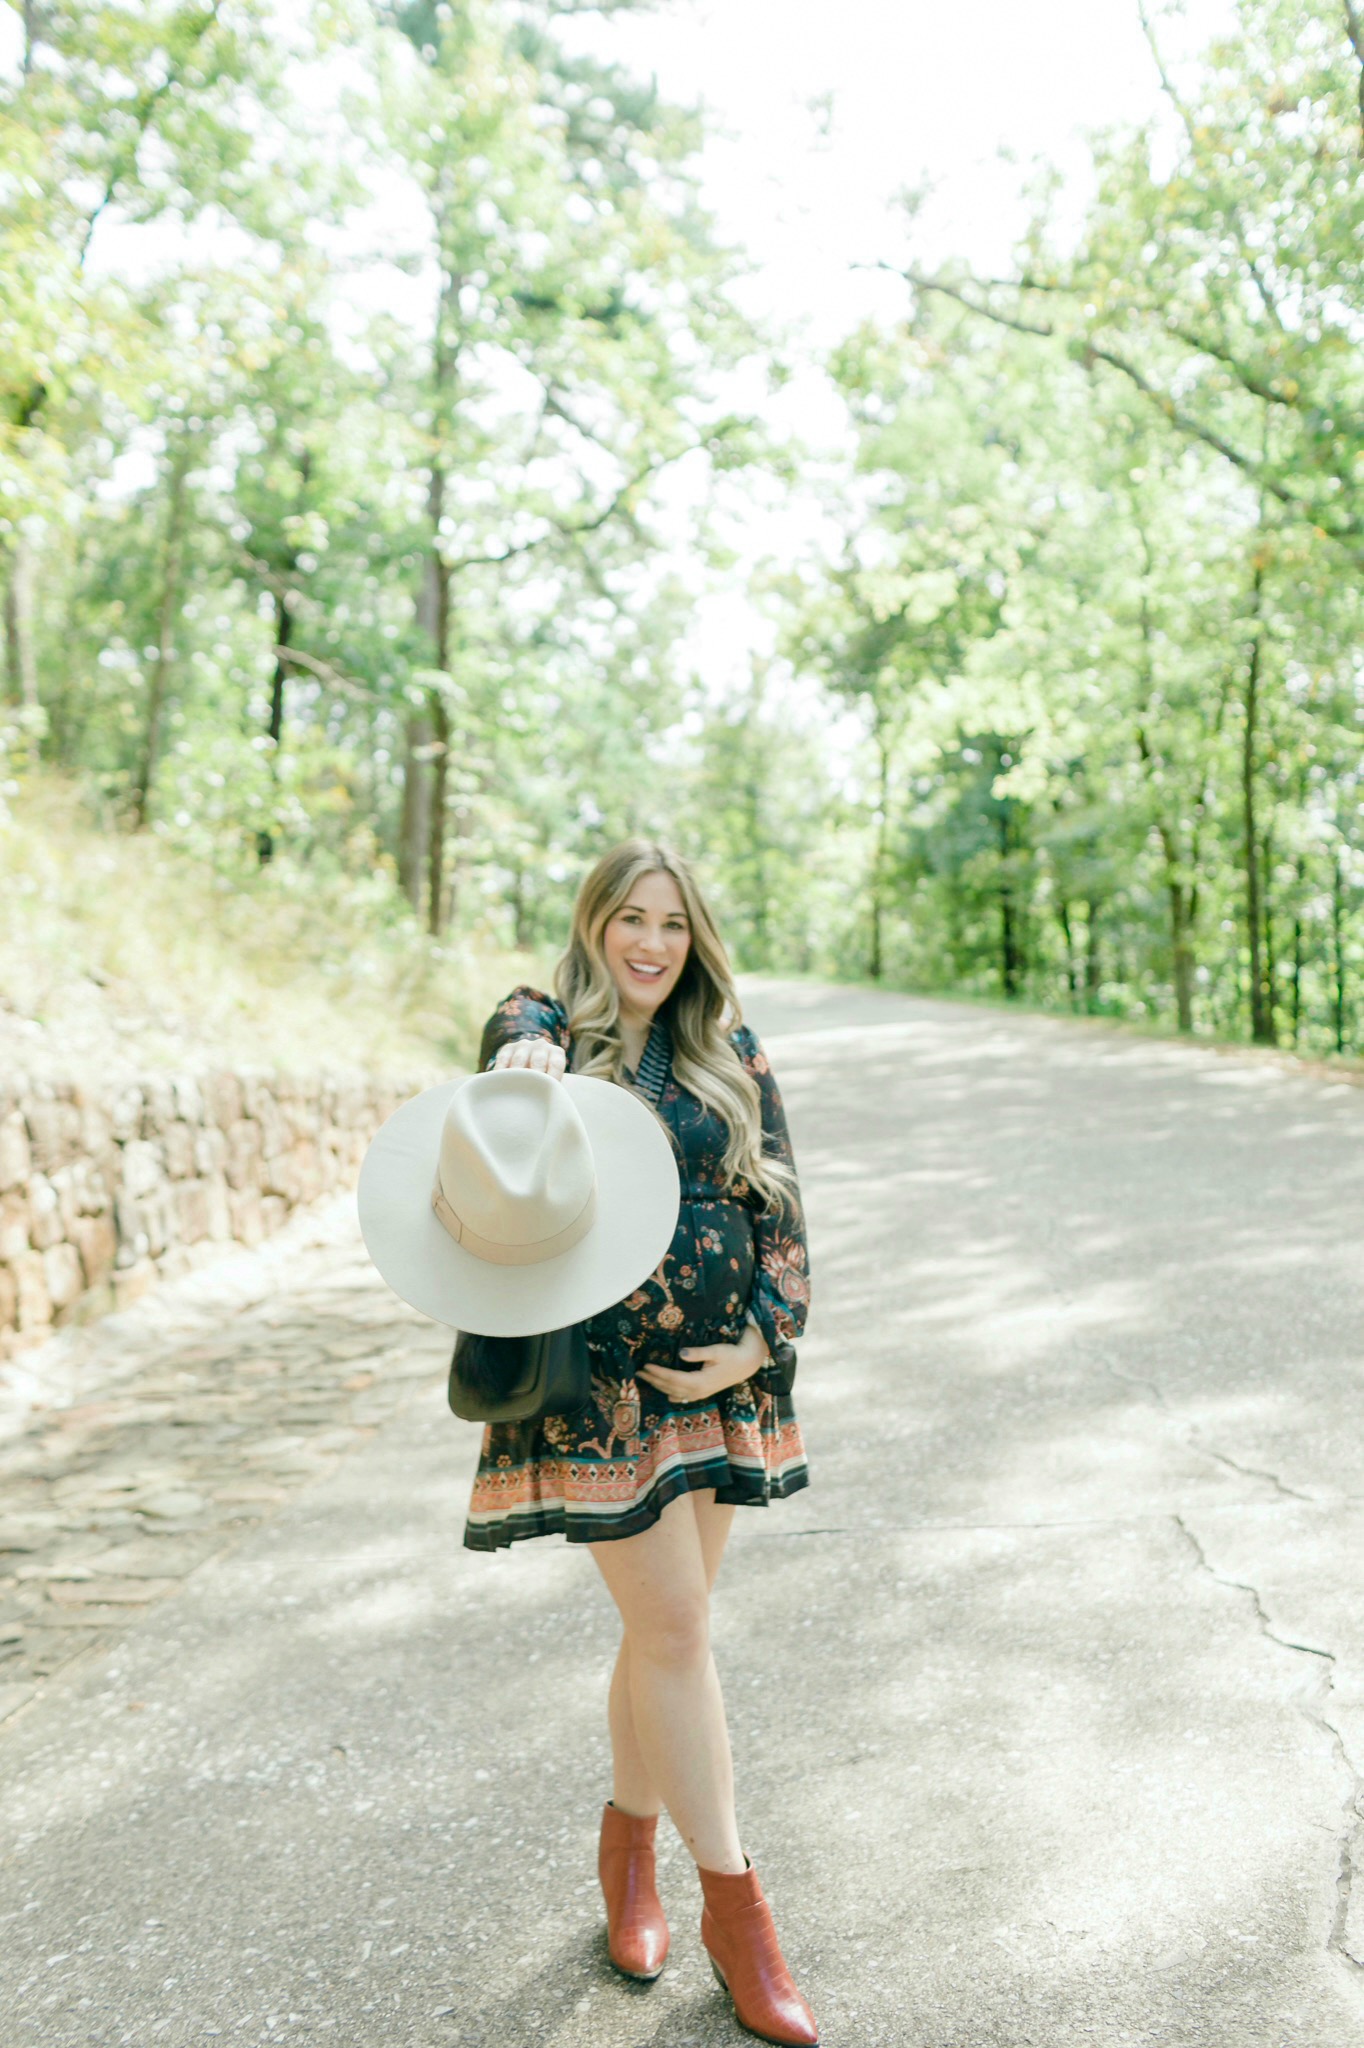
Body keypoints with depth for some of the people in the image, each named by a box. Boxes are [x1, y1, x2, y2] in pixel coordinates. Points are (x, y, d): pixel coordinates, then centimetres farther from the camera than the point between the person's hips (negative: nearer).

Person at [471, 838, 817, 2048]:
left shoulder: (730, 1052, 7)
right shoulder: (541, 1025, -2)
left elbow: (780, 1205, 6)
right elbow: (515, 1049, -27)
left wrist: (757, 1342, -4)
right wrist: (523, 1070, -51)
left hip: (720, 1377, 4)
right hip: (600, 1384, -4)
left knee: (669, 1624, 14)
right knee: (676, 1629, -2)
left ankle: (630, 1846, 36)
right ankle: (734, 1905, 14)